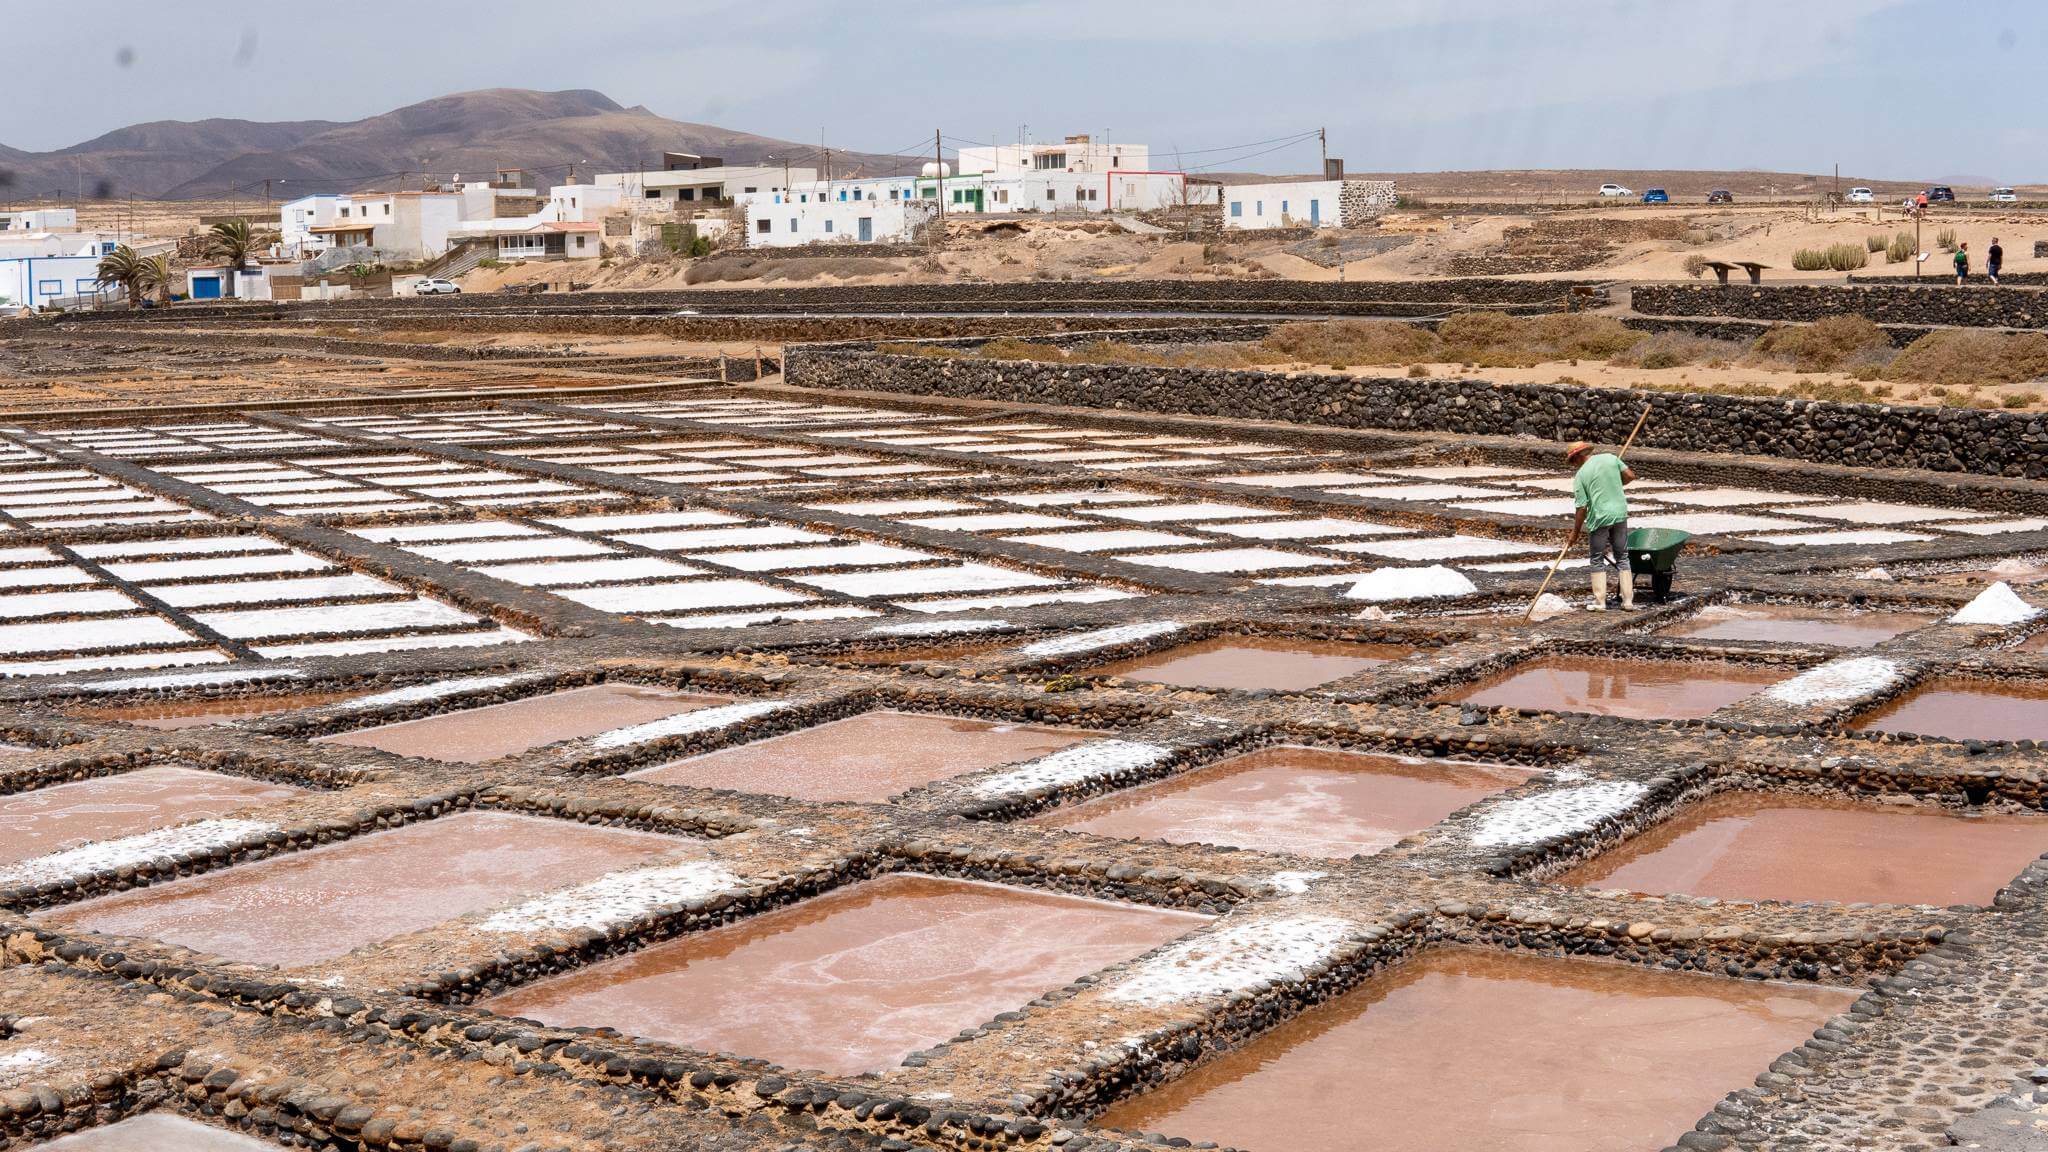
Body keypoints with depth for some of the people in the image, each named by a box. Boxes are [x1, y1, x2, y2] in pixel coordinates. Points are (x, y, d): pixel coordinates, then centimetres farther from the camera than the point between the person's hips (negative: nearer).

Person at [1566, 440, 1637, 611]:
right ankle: (1628, 601, 10)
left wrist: (1575, 533, 2)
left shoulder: (1580, 475, -5)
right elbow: (1630, 475, 4)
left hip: (1599, 517, -4)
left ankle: (1600, 602, 6)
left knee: (1597, 560, 9)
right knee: (1622, 557, 13)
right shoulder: (1611, 458, 4)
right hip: (1620, 513, 4)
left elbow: (1581, 508, -7)